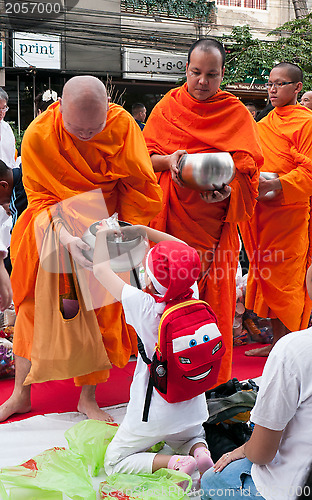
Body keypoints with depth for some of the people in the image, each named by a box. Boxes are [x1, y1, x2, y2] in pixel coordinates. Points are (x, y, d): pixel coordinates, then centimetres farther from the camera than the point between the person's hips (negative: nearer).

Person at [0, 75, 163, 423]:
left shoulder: (122, 124, -19)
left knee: (100, 309, 0)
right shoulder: (38, 136, -21)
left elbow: (140, 186, -12)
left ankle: (88, 397, 16)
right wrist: (67, 238, -35)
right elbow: (40, 200, -18)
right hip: (53, 229, 0)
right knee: (34, 305, 5)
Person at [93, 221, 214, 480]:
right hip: (192, 407, 6)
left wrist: (103, 233, 3)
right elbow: (185, 251, 7)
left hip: (154, 413, -6)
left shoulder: (143, 305, -24)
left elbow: (101, 268, -12)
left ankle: (176, 463, -10)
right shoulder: (192, 296, -10)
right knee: (191, 437, 38)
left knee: (114, 461, 13)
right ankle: (200, 452, 2)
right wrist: (146, 230, 10)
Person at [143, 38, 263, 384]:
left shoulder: (237, 113, 6)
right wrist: (168, 161, -17)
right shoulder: (167, 107, 9)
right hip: (172, 214, 0)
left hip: (214, 217, 0)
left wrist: (227, 186, -22)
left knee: (215, 290, 2)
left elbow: (247, 162, -2)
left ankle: (214, 378, 14)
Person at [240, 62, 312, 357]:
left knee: (287, 279, -3)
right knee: (267, 276, 10)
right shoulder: (264, 124, 16)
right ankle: (276, 341, 20)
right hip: (261, 210, 7)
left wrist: (277, 185, -24)